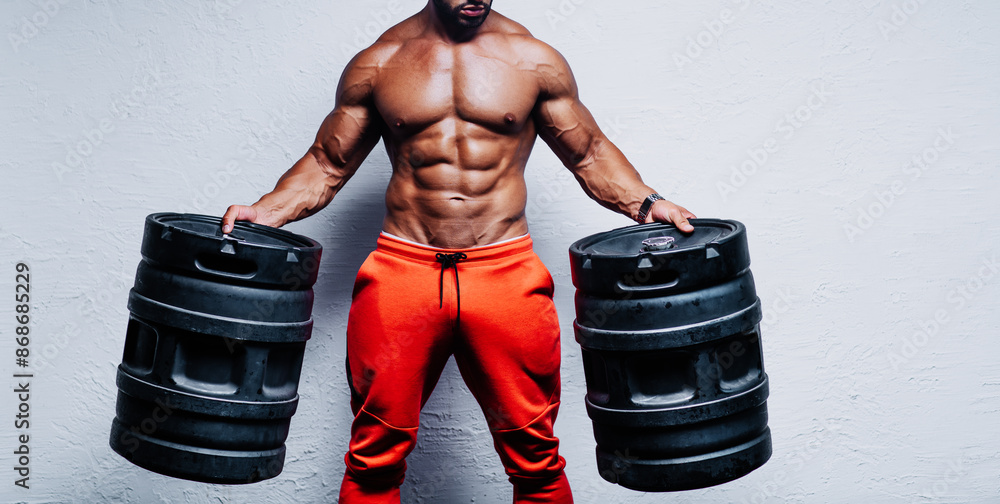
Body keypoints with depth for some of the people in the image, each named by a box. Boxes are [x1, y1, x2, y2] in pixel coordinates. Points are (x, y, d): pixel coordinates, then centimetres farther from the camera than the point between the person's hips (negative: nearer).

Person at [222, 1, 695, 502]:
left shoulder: (534, 60, 7)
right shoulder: (377, 63, 8)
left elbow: (590, 154, 14)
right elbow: (326, 164, 14)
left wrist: (645, 202, -2)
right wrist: (262, 211, -2)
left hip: (506, 271, 0)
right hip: (401, 268, 0)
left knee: (535, 460, 4)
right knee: (374, 459, 4)